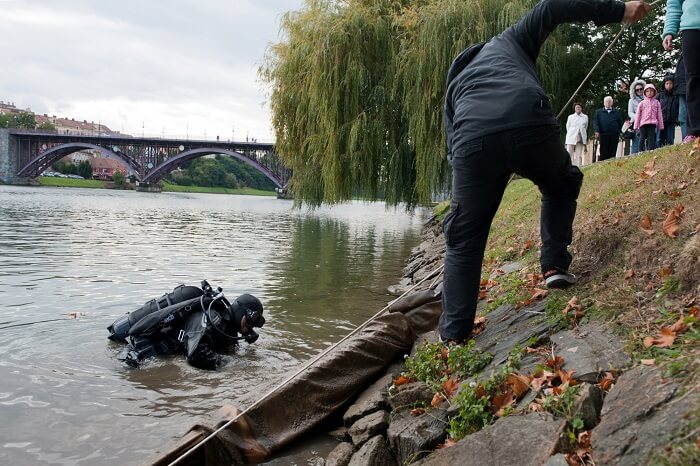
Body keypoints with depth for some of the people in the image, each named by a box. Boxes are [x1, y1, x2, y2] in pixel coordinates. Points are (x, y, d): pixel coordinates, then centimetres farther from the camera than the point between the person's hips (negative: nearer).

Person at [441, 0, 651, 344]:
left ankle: (453, 337, 12)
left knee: (463, 241, 14)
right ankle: (555, 266, 22)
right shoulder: (506, 42, 34)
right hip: (531, 126, -1)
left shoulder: (454, 84, 39)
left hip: (472, 142, 2)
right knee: (563, 185, 33)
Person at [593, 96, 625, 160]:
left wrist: (619, 134, 4)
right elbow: (595, 122, 5)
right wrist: (596, 131, -10)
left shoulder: (616, 112, 18)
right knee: (603, 153, -4)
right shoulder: (598, 112, 15)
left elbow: (620, 123, 15)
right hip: (603, 135, -1)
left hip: (614, 135, 1)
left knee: (612, 153, -2)